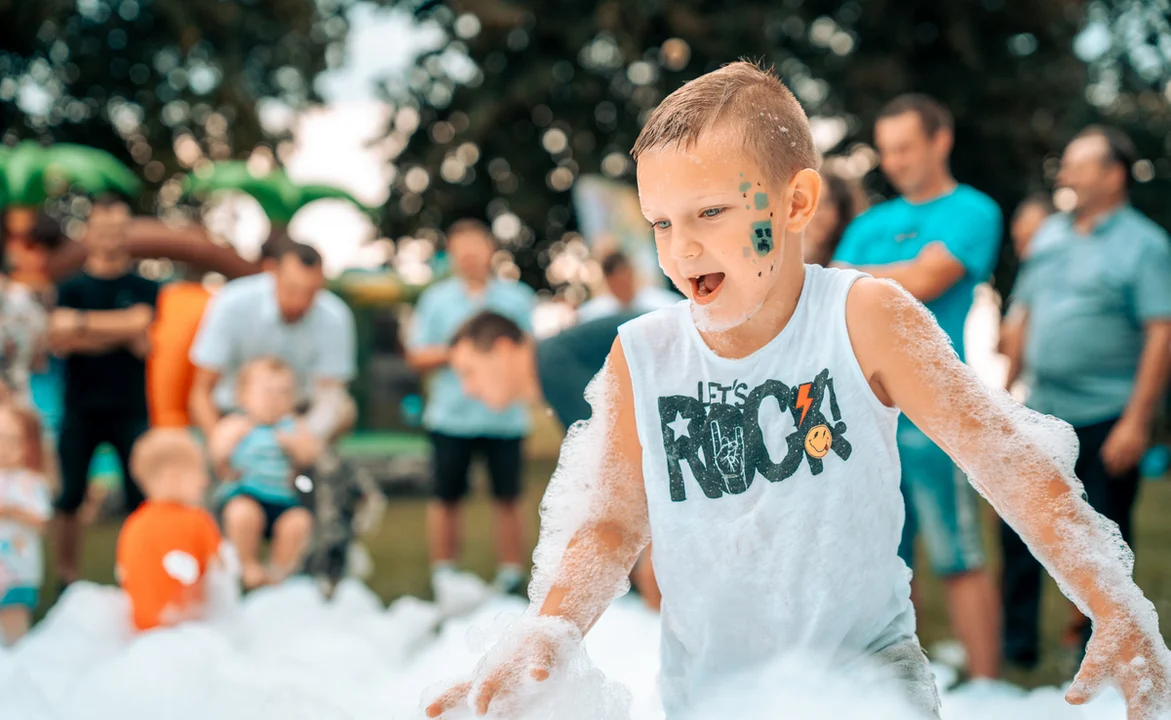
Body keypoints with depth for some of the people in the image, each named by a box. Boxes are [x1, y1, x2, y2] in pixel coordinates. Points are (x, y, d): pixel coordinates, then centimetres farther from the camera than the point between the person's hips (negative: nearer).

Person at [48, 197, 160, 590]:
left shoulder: (145, 288, 5)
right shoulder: (72, 288, 6)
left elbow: (141, 334, -11)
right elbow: (58, 338, -8)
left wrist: (83, 323, -13)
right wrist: (119, 330, -15)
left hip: (130, 410, -1)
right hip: (80, 410, 1)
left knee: (141, 498, -4)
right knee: (70, 498, 5)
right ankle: (66, 579, 16)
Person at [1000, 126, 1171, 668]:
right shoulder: (1049, 235, 13)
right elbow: (1024, 314, 19)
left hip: (1106, 419, -6)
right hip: (1040, 415, 6)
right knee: (1019, 530, 8)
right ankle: (1014, 646, 20)